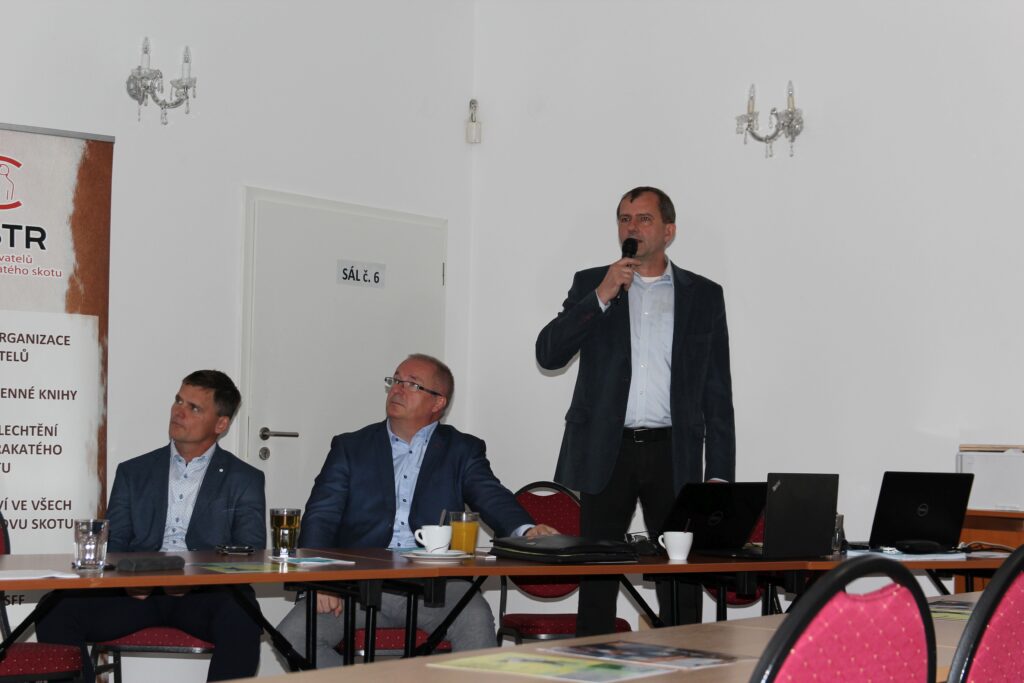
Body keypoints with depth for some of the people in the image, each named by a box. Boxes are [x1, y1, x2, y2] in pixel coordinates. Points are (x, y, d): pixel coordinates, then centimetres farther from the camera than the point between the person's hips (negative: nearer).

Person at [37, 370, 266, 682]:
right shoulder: (133, 472, 20)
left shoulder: (245, 480, 13)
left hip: (205, 594, -2)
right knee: (54, 614, -24)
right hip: (138, 593, 2)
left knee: (242, 620, -38)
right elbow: (112, 545, 15)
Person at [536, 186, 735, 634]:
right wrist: (601, 296, -11)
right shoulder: (591, 284, 11)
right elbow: (548, 354, -2)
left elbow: (718, 394, 9)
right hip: (607, 451, 0)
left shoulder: (704, 295, 10)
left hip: (673, 454, 0)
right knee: (595, 581, 1)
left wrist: (720, 475, 1)